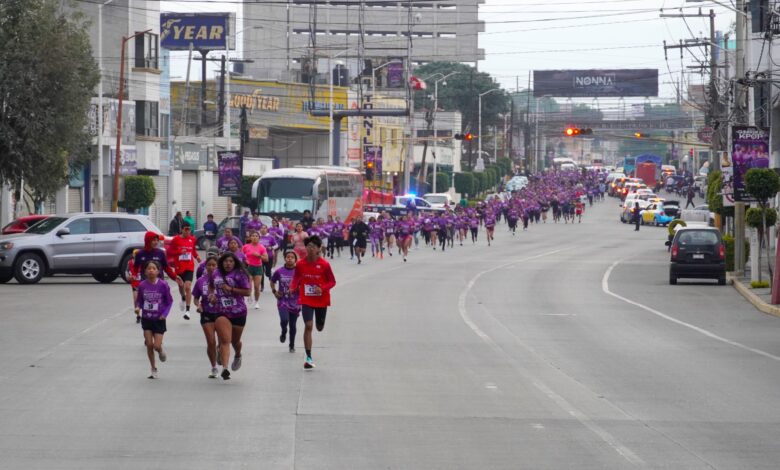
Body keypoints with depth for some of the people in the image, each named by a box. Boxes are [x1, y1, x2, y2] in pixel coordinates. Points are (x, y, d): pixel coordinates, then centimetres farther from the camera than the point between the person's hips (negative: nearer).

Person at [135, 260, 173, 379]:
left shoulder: (163, 285, -11)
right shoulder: (142, 285, -6)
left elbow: (169, 301, -2)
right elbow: (139, 300, 6)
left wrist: (165, 313, -14)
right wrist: (137, 307, -15)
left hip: (159, 319, -2)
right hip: (146, 319, 2)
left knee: (157, 346, -8)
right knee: (149, 345, 1)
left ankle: (161, 351, 30)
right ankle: (153, 369, 16)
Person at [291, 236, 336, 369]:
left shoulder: (324, 264, -12)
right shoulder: (300, 264, -7)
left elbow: (332, 281, -6)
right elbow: (296, 278, 6)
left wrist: (322, 288, -24)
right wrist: (292, 288, -15)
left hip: (321, 300, 0)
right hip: (306, 300, 0)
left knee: (319, 328, 14)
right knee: (308, 326, -14)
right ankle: (309, 358, -11)